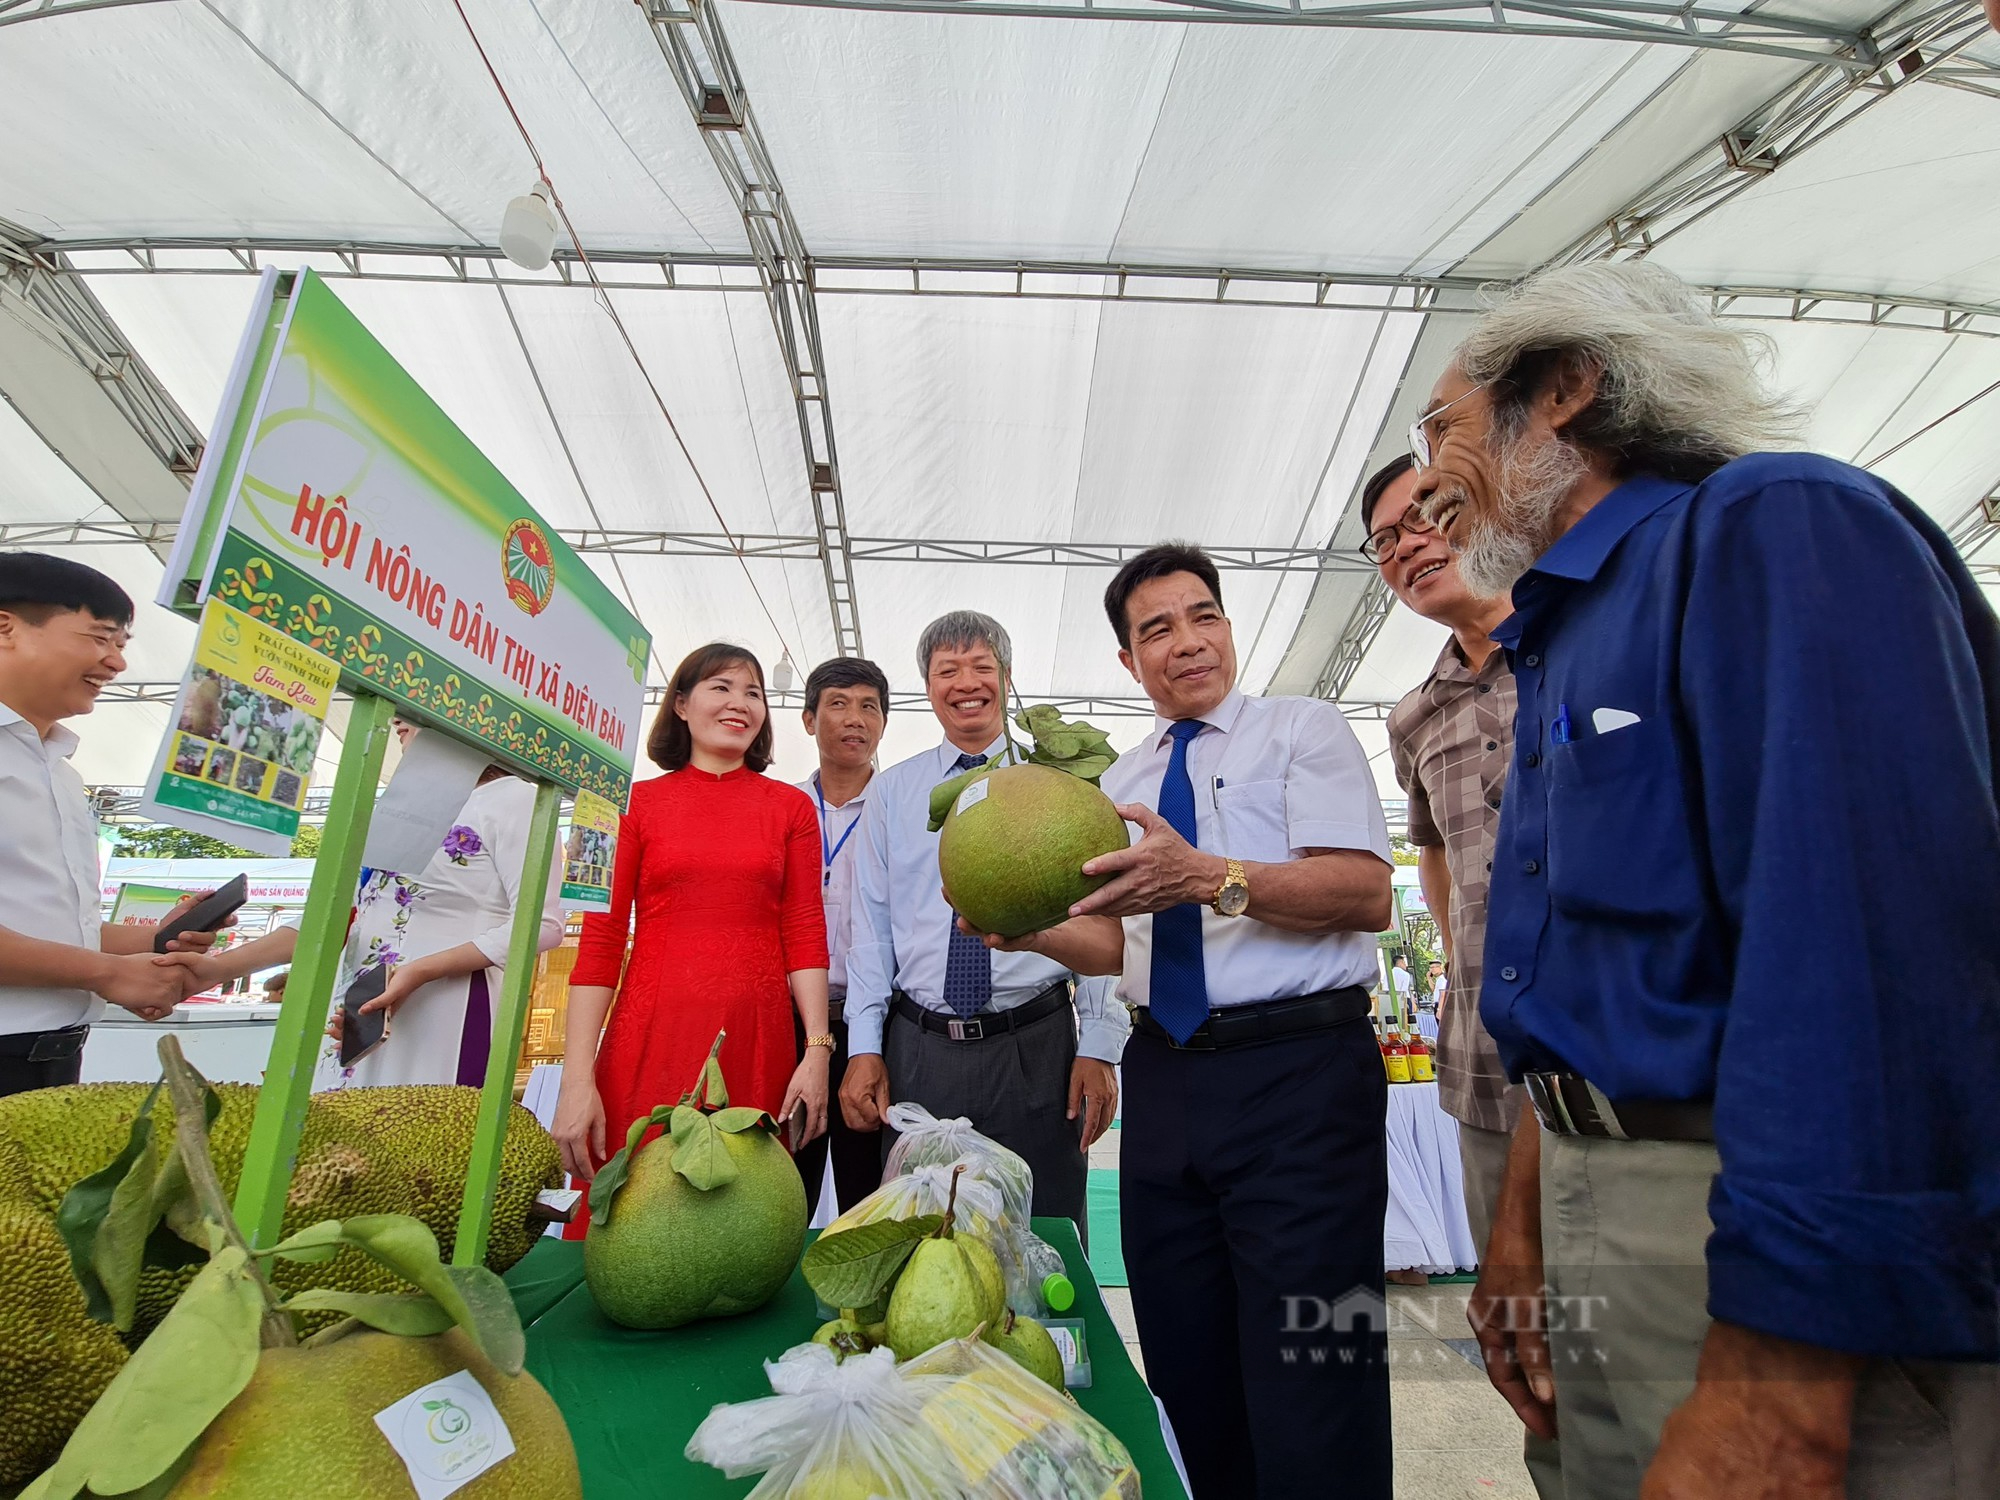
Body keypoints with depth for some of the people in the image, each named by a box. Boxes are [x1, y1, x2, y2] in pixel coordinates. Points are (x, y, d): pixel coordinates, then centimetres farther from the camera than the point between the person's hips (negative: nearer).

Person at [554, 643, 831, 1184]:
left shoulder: (791, 807, 8)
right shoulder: (637, 802, 6)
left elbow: (805, 933, 3)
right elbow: (600, 940, 1)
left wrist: (818, 1049, -6)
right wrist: (577, 1077, -6)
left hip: (756, 1045, 1)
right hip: (649, 1042, 0)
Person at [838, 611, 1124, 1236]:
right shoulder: (889, 792, 7)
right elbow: (871, 925, 5)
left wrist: (1099, 1047, -6)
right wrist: (864, 1047, -1)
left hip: (1036, 1048, -1)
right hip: (918, 1048, 2)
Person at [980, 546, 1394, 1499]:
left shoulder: (1301, 729, 1)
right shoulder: (1122, 783, 16)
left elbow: (1367, 894, -13)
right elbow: (1119, 941, 15)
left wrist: (1209, 876, -26)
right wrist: (1026, 928, -4)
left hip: (1298, 1073, -5)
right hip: (1164, 1080, 6)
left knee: (1307, 1390, 0)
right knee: (1188, 1374, 17)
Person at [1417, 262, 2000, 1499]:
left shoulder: (1775, 530, -13)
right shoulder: (1561, 641, 13)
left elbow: (1883, 958, -25)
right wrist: (1527, 1225, 15)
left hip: (1783, 1264, -8)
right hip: (1612, 1242, 8)